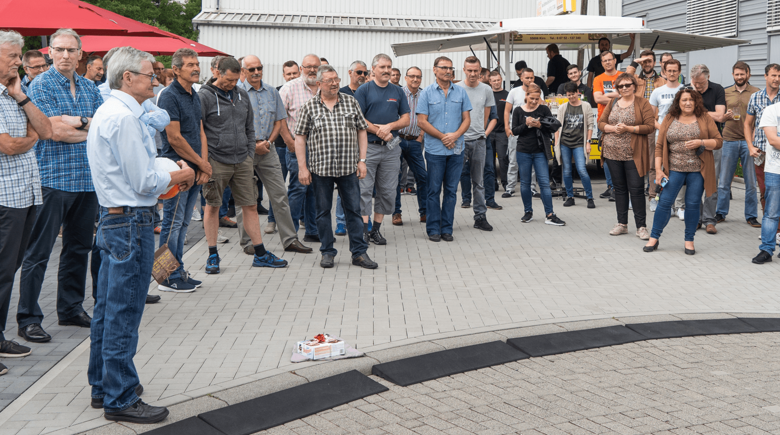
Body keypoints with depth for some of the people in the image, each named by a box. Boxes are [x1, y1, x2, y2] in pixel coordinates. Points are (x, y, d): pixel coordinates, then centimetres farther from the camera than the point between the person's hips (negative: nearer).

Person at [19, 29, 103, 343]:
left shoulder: (89, 88, 14)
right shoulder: (41, 85, -5)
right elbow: (55, 131, -16)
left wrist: (76, 122, -10)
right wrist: (91, 129, -4)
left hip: (87, 178, 7)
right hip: (53, 177, -6)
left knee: (79, 247, 13)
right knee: (38, 252, -3)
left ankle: (71, 309, 26)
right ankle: (28, 319, 4)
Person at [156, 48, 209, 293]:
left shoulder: (194, 96, 16)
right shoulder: (169, 96, -12)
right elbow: (174, 138, -16)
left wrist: (204, 165, 2)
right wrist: (202, 163, -9)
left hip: (195, 171, 9)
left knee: (183, 224, 13)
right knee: (173, 222, -3)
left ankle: (179, 273, 21)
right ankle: (170, 279, 4)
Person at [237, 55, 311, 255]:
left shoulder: (272, 92, 11)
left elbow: (279, 121, 13)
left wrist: (268, 142, -2)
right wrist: (253, 145, -11)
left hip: (268, 149, 4)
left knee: (280, 195, 3)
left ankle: (290, 239, 8)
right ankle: (247, 241, 12)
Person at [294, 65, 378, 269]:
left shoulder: (351, 102, 7)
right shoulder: (309, 107, 2)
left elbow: (361, 131, 9)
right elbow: (300, 137, 2)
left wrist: (362, 160, 1)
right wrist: (302, 167, -4)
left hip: (348, 168, 1)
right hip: (320, 168, -1)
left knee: (354, 209, 4)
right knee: (323, 211, 7)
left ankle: (359, 252, 11)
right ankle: (327, 252, 18)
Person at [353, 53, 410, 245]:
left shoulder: (398, 92, 12)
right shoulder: (364, 90, 1)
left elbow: (406, 119, 9)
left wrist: (390, 126, -10)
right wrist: (379, 132, -12)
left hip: (391, 149, 4)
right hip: (368, 147, -4)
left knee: (388, 191, 5)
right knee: (364, 189, -6)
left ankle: (376, 229, 15)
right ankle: (364, 230, -3)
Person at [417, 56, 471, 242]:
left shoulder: (461, 92, 8)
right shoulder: (427, 93, 1)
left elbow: (467, 119, 7)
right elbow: (422, 121, -4)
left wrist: (455, 135, -11)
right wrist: (443, 137, -10)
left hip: (456, 150, 3)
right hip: (435, 149, -2)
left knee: (451, 190, 6)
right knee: (434, 190, 1)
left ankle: (447, 228, 13)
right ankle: (433, 229, 9)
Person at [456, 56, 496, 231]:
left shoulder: (486, 90, 8)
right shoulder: (456, 89, -2)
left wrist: (479, 132, 13)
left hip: (479, 140, 3)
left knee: (479, 181, 8)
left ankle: (480, 217, 14)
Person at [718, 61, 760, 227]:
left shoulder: (756, 93, 4)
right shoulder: (726, 92, 11)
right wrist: (726, 115, -7)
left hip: (749, 141, -2)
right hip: (729, 140, 2)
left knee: (751, 181, 3)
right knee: (724, 180, 4)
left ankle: (751, 215, 13)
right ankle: (720, 213, 15)